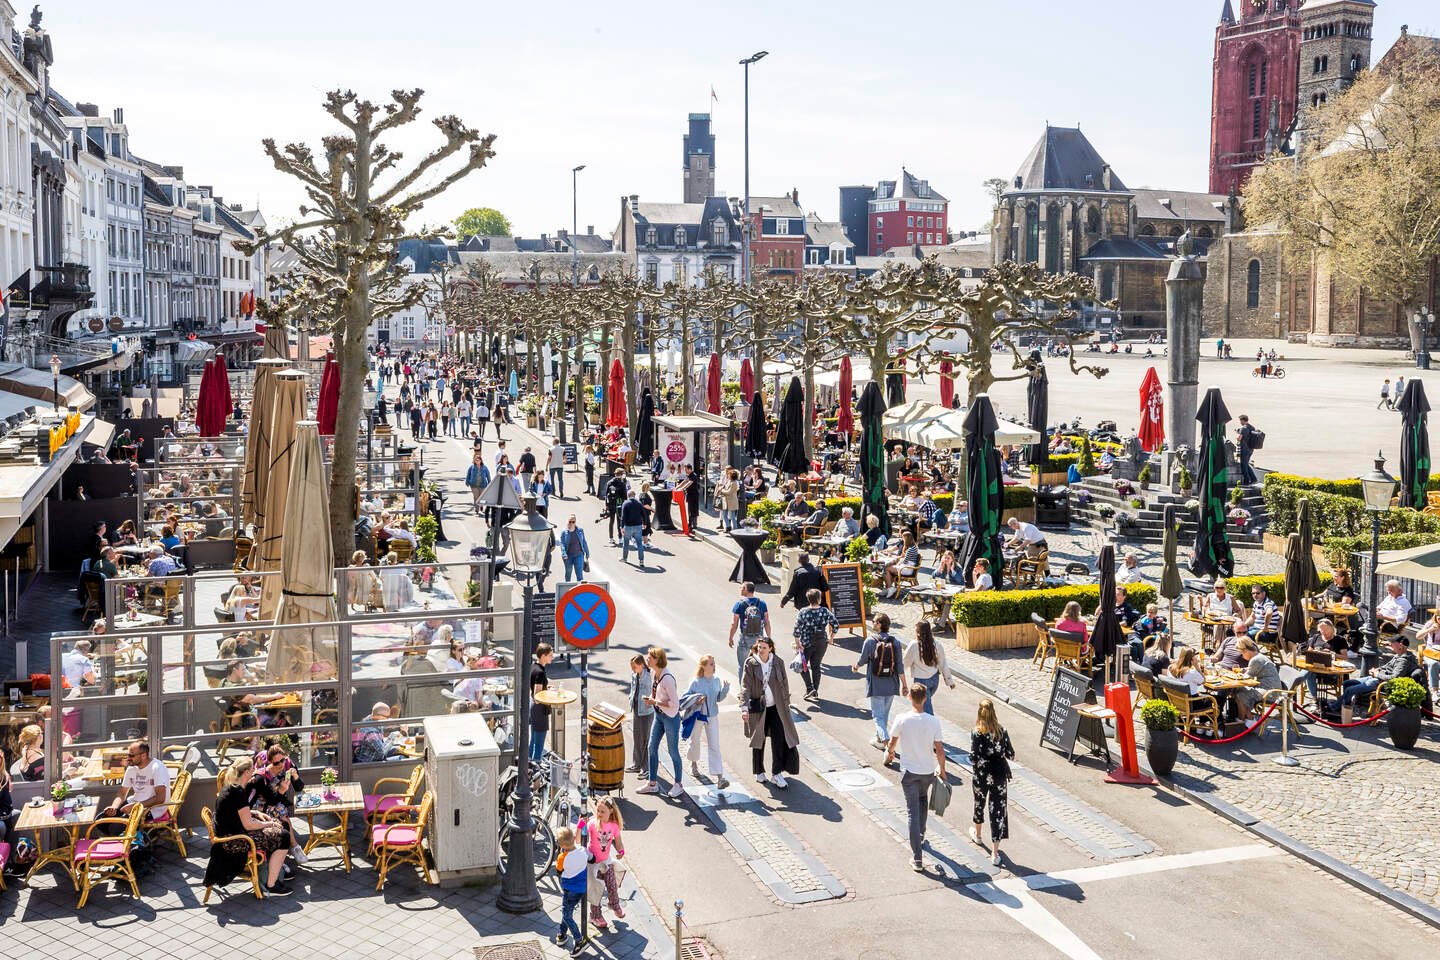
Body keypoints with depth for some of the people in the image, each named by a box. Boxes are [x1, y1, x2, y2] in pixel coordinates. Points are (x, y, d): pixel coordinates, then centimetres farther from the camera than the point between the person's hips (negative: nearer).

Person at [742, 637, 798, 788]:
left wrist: (786, 705, 6)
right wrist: (744, 707, -24)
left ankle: (776, 774, 5)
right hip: (757, 709, -1)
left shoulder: (778, 663, -1)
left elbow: (784, 685, 6)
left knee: (779, 739, -4)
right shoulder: (751, 664, -8)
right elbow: (745, 686, -13)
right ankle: (759, 772, 26)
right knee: (758, 740, 10)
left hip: (776, 708, 2)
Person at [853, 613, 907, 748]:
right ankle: (879, 737, 34)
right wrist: (904, 684, 5)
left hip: (876, 685, -4)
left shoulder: (870, 641, -14)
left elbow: (863, 660, -2)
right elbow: (900, 666, -4)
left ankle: (885, 739, -13)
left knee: (878, 714, 4)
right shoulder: (895, 642, -6)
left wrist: (855, 668, 20)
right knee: (885, 713, 20)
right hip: (891, 685, 4)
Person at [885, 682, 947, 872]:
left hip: (909, 771, -2)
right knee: (923, 799, 31)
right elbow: (940, 750, -9)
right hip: (928, 770, 2)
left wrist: (889, 753, 23)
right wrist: (942, 769, 7)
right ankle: (921, 836, 47)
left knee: (913, 812, 1)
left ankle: (917, 858, -2)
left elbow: (892, 743, 0)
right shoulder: (933, 721, -14)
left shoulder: (902, 719, -16)